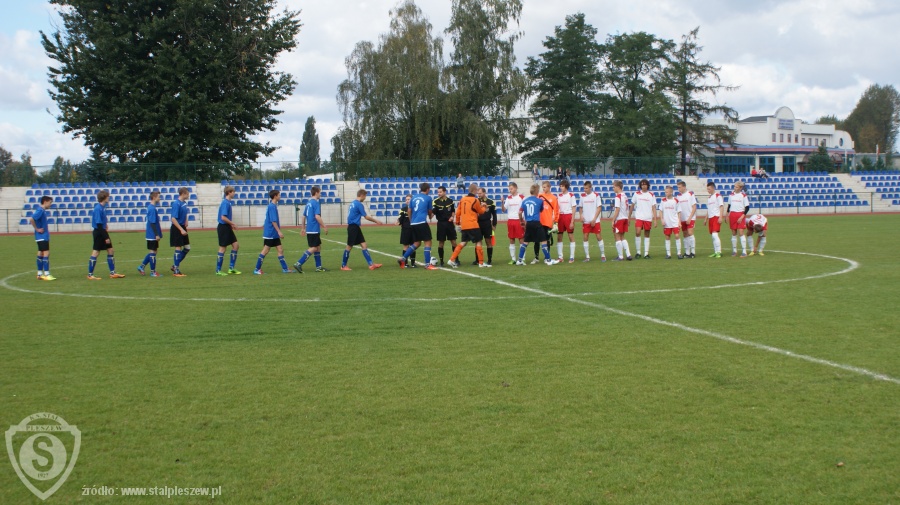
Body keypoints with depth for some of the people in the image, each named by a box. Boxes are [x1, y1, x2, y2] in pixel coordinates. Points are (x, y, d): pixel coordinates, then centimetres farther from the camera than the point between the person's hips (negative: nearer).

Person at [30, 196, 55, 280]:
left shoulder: (42, 210, 12)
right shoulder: (40, 210, -16)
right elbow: (31, 219, -27)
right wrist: (37, 229, -19)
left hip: (43, 236, 10)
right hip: (42, 236, -10)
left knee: (41, 253, 12)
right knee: (46, 253, -10)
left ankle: (40, 274, 16)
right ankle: (46, 274, -10)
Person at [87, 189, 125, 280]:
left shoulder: (102, 207, 7)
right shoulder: (98, 209, -20)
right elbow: (98, 224, -22)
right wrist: (106, 237, -20)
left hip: (103, 232, 9)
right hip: (99, 232, -9)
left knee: (110, 251, 11)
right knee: (96, 252, -3)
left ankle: (112, 273, 17)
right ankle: (90, 275, 5)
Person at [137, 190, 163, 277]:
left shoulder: (150, 207, 11)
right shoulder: (152, 209, -19)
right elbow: (152, 223, -21)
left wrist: (157, 234, 22)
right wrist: (157, 235, -19)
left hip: (151, 235, 9)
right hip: (152, 235, -9)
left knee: (153, 252, 17)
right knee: (153, 252, -1)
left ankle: (141, 267, 21)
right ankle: (153, 272, 7)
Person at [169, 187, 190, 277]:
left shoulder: (184, 203, 7)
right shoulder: (176, 204, -19)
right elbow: (173, 219, -23)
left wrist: (186, 221, 7)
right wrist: (181, 230, -24)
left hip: (183, 227, 8)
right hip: (177, 229, -8)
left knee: (187, 248, 10)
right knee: (178, 248, -3)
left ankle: (175, 265, 22)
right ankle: (176, 270, 6)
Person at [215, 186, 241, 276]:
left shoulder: (228, 202, 12)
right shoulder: (225, 203, -17)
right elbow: (223, 217, -24)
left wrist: (231, 223, 10)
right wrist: (233, 223, -14)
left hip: (227, 228, 10)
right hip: (223, 227, -10)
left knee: (236, 245, 9)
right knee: (222, 248, -3)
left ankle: (231, 268, 14)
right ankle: (218, 270, 6)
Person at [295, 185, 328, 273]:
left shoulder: (308, 203, 14)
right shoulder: (316, 203, -13)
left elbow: (304, 216, 18)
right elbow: (317, 216, -21)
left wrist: (303, 227, 25)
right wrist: (324, 227, -16)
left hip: (309, 229, 9)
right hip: (314, 230, -9)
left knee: (318, 246, 15)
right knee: (313, 248, -7)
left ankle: (319, 266, 18)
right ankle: (299, 264, -12)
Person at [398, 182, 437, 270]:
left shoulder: (413, 198, 14)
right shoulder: (428, 198, 1)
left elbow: (409, 211, 16)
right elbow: (430, 212, 14)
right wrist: (430, 216, 36)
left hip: (413, 223, 6)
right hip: (422, 223, -6)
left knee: (417, 243, 17)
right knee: (428, 242, 0)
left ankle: (403, 259, 9)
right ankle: (427, 264, -3)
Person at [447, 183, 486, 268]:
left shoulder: (463, 199, 7)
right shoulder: (475, 200, -9)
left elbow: (458, 212, 9)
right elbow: (481, 211, 5)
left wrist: (458, 223, 20)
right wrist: (483, 207, 25)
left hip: (464, 226, 6)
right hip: (473, 225, -6)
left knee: (463, 243, 13)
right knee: (478, 242, 3)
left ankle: (452, 260, 4)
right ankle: (481, 263, 4)